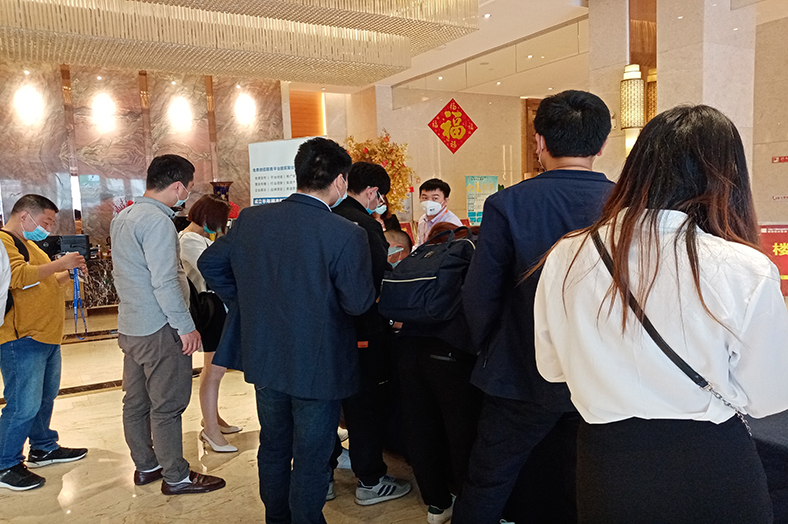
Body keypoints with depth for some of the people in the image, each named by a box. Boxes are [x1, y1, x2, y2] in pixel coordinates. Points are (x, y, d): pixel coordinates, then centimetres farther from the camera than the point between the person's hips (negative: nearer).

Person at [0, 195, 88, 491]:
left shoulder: (27, 244, 22)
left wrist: (68, 273, 14)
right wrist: (59, 264, -17)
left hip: (46, 337, 10)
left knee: (46, 397, 18)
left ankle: (43, 448, 33)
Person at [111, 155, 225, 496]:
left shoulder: (122, 217, 11)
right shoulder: (157, 221, -20)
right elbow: (164, 283, -24)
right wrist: (186, 327, -17)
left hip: (130, 326, 10)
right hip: (159, 328, -10)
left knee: (136, 401, 17)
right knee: (167, 406, 1)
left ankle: (145, 466, 30)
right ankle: (176, 477, 12)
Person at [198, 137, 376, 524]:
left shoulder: (250, 220, -5)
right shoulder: (347, 235, -23)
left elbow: (210, 263, 6)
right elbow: (358, 302, -19)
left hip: (265, 359, 6)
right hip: (319, 367, -5)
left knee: (273, 447, 25)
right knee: (311, 459, 12)